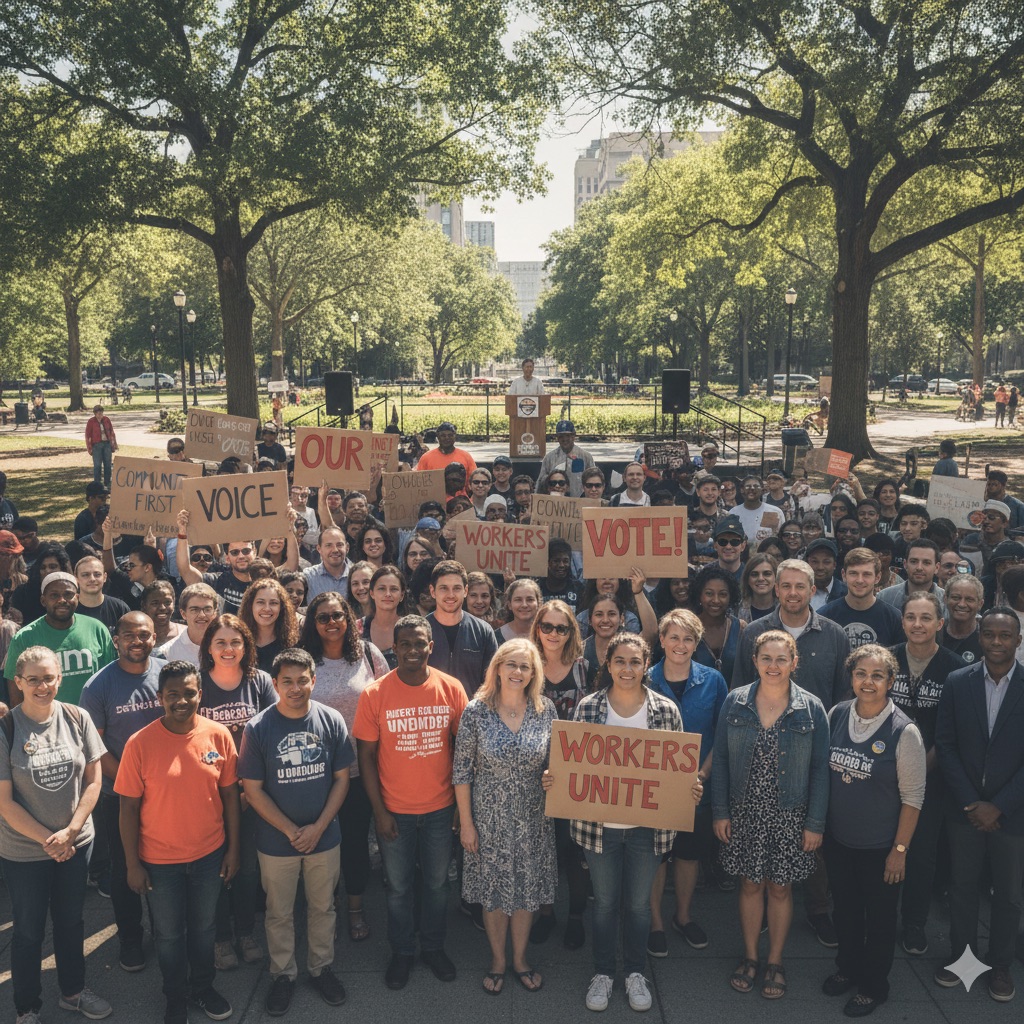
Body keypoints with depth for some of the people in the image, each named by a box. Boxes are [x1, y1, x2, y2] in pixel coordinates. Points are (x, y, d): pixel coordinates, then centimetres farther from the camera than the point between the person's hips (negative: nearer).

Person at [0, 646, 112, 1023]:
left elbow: (93, 780, -2)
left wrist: (70, 830, -11)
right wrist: (48, 839, -14)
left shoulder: (77, 719, -8)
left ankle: (73, 991, 40)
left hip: (76, 843, 3)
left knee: (71, 921, 20)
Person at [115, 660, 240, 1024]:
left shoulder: (219, 735, -11)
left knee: (204, 927, 21)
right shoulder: (140, 743, -16)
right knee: (169, 934, 17)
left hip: (210, 854, 2)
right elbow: (129, 807, -9)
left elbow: (229, 794, -1)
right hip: (159, 861, -1)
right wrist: (133, 864, -7)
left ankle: (203, 987, 45)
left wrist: (233, 848, 1)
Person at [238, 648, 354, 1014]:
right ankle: (283, 974, 36)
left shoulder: (332, 721, -10)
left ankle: (321, 968, 38)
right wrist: (291, 831, -14)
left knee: (322, 906, 18)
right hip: (276, 841, -1)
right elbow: (252, 789, -10)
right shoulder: (258, 728, -14)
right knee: (279, 912, 16)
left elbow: (341, 778, -3)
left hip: (324, 836, 1)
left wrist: (318, 827, -11)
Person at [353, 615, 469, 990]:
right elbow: (366, 755, -6)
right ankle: (401, 952, 36)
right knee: (398, 887, 15)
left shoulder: (451, 689, -8)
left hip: (440, 808, 1)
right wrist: (379, 810, -8)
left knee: (437, 884, 17)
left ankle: (433, 947, 39)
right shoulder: (374, 694, -12)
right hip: (394, 811, -1)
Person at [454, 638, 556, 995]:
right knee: (494, 891, 12)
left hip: (532, 819, 2)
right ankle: (497, 959, 34)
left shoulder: (546, 710, -6)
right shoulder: (476, 711, -13)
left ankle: (519, 959, 36)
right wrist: (466, 823, -6)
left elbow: (554, 763, 6)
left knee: (527, 889, 14)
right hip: (489, 818, -2)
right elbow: (461, 771, -7)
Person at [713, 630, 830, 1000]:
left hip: (789, 816, -1)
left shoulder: (811, 708, -7)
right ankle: (750, 957, 29)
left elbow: (820, 769, -4)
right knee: (750, 885, 11)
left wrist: (815, 823, -5)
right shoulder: (735, 702, -4)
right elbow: (721, 759, 1)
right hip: (745, 813, 1)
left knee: (781, 888, 10)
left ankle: (775, 962, 28)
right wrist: (720, 812, -1)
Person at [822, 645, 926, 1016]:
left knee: (879, 917, 15)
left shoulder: (904, 732, -19)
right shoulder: (837, 715, -7)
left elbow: (912, 797, -13)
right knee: (844, 909, 22)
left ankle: (873, 985, 37)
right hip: (838, 839, 4)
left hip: (880, 846, -4)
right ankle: (847, 967, 46)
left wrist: (900, 849, -11)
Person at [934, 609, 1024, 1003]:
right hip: (964, 808, 1)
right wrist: (971, 802, -9)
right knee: (963, 885, 14)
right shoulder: (957, 683, -3)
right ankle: (960, 953, 32)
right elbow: (945, 745, -2)